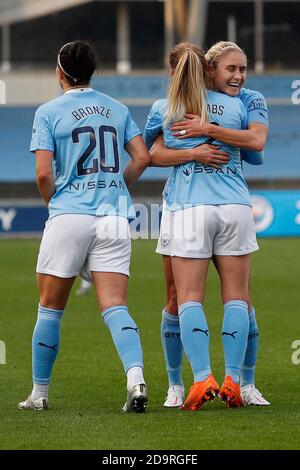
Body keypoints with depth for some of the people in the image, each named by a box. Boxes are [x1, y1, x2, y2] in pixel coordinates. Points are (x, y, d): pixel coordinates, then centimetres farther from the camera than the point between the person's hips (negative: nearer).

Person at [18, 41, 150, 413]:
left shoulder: (49, 112, -1)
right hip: (114, 216, 3)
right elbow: (142, 158, 7)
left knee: (50, 309, 9)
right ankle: (136, 379, -25)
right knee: (114, 306, -3)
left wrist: (52, 202, 10)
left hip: (69, 215, -3)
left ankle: (39, 393, 16)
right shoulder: (117, 109, 12)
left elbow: (44, 174, -8)